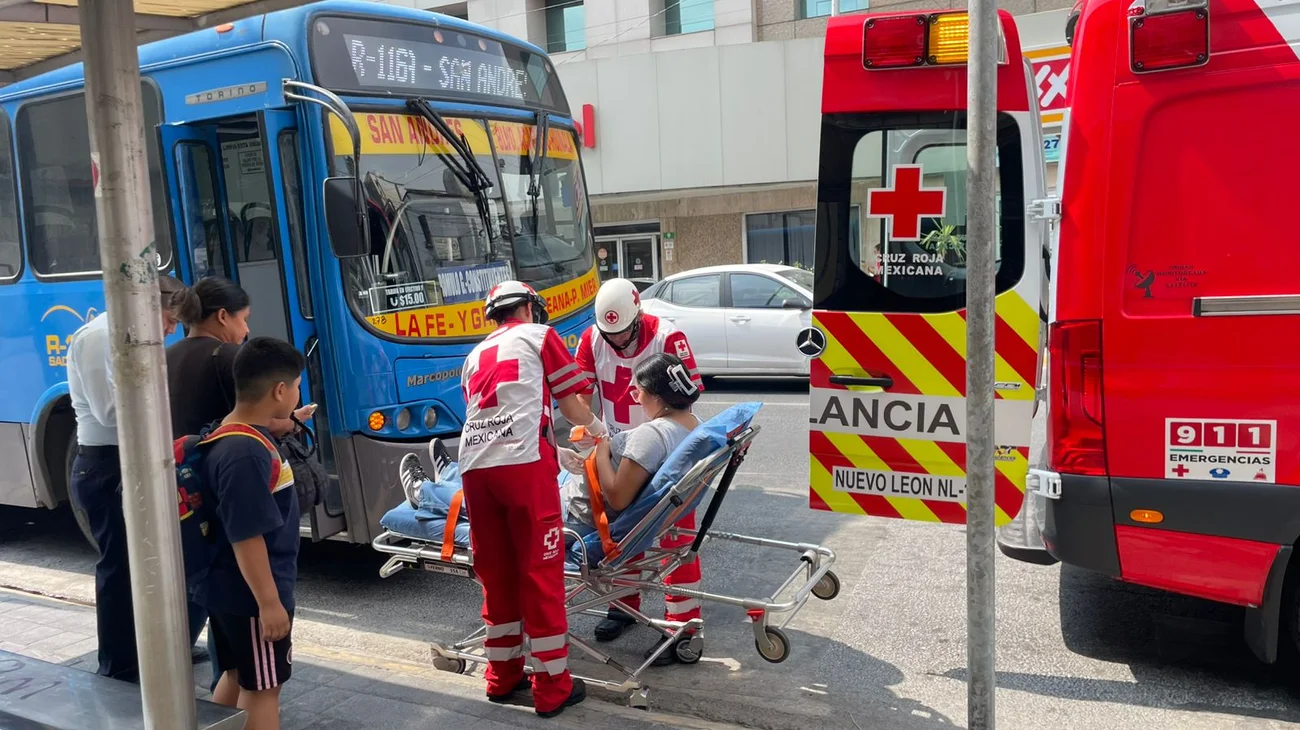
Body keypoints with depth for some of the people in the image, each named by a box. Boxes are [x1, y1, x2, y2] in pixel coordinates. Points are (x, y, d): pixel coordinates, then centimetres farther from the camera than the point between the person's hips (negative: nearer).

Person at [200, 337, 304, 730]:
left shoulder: (235, 437, 5)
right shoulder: (247, 454, -28)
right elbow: (246, 537, -28)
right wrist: (270, 601, -23)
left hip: (230, 590, 10)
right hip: (252, 595, -10)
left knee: (238, 675, 23)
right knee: (262, 685, 5)